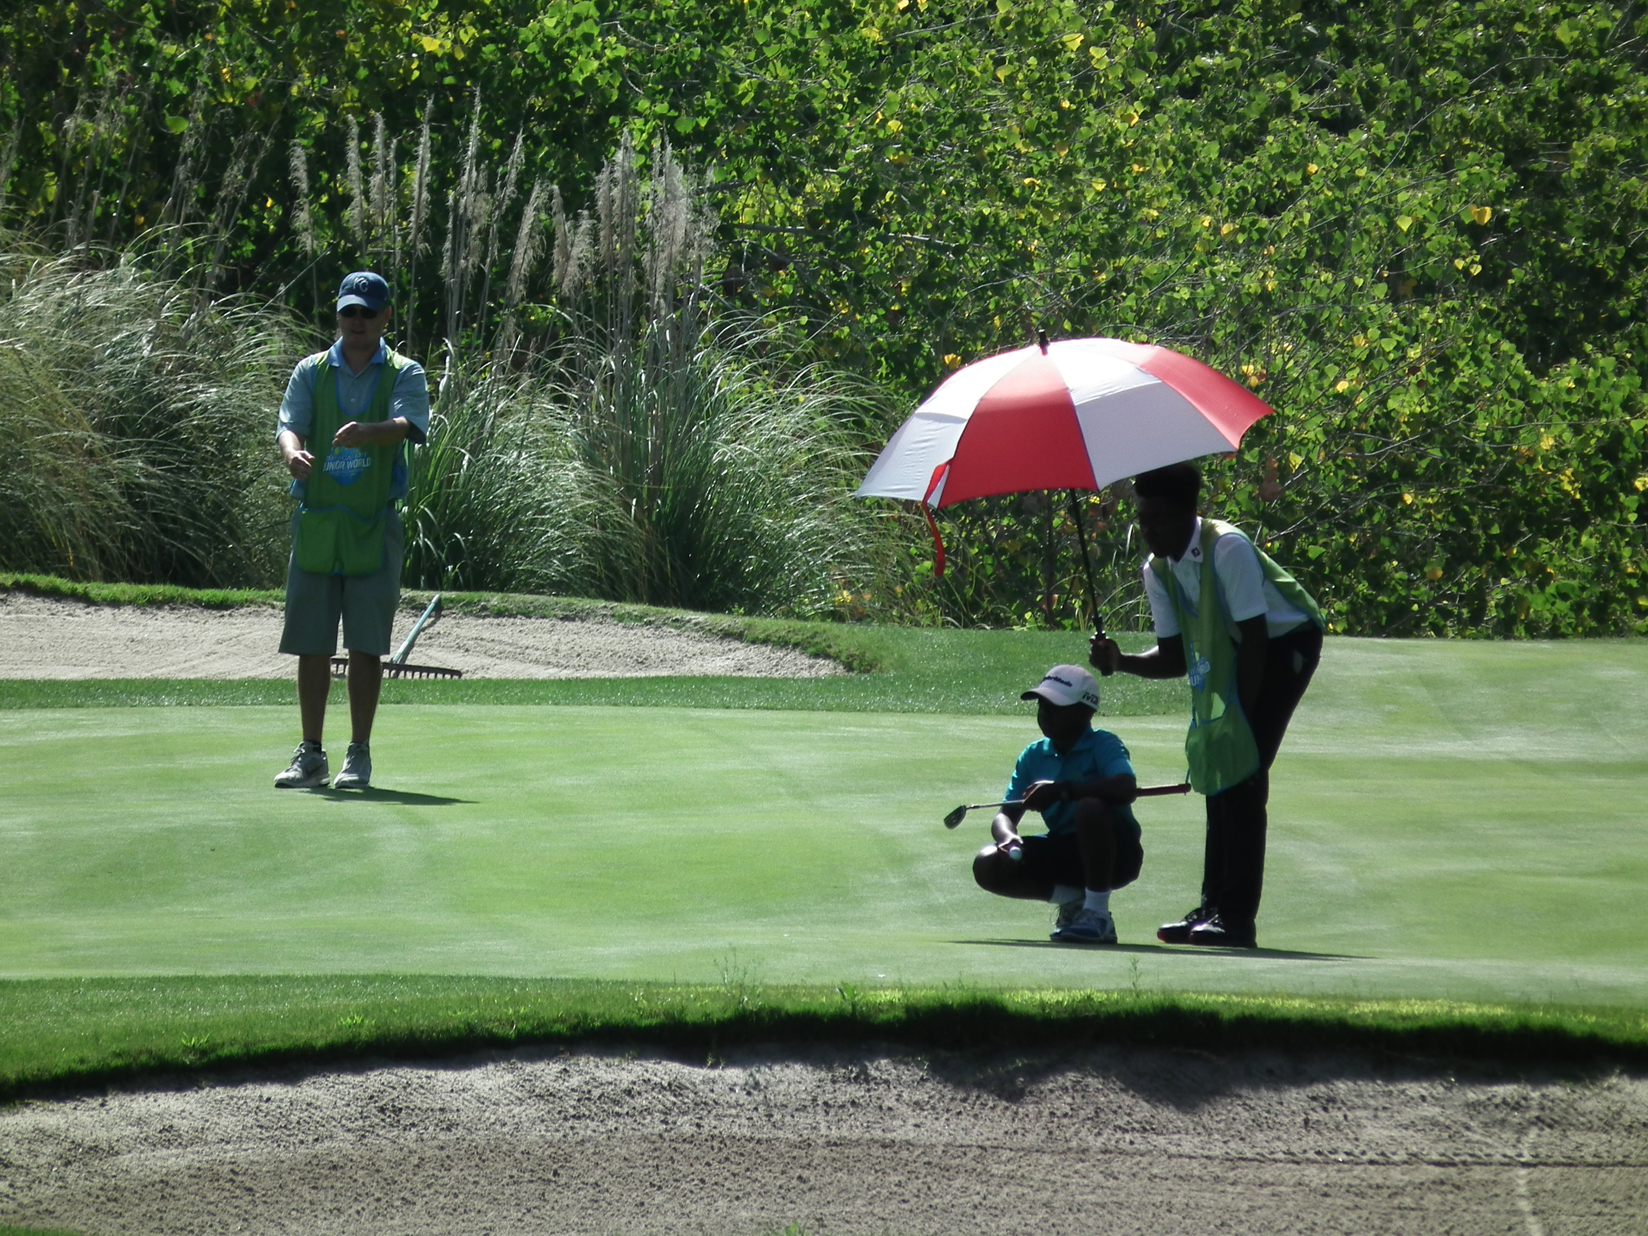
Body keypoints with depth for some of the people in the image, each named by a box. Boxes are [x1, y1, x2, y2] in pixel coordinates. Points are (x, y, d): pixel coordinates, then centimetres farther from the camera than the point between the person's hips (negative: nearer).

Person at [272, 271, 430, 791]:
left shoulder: (404, 374, 4)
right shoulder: (311, 371, 10)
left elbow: (408, 425, -15)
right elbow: (289, 424, -3)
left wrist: (367, 431, -36)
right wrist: (293, 452, -28)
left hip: (374, 526, -2)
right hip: (315, 522, 2)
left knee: (366, 646, -1)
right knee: (311, 644, 3)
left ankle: (359, 756, 6)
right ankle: (310, 755, 10)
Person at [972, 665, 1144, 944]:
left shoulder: (1103, 745, -13)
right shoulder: (1034, 756, 5)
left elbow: (1126, 788, -34)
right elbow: (1005, 815, 2)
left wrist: (1063, 790, -37)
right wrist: (1008, 837, -24)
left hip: (1115, 854, -6)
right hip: (1065, 854, 6)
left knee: (1091, 806, -38)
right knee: (988, 865, -14)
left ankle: (1097, 913, -26)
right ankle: (1073, 899, 1)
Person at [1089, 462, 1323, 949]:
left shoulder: (1228, 550, -28)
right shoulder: (1157, 571, -5)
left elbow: (1254, 639, -26)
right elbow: (1174, 657, -3)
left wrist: (1241, 722, -25)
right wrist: (1122, 662, -22)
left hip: (1288, 640, -8)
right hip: (1232, 651, 8)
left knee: (1243, 769, -17)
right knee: (1216, 771, 4)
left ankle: (1237, 919, -19)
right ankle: (1214, 908, 10)